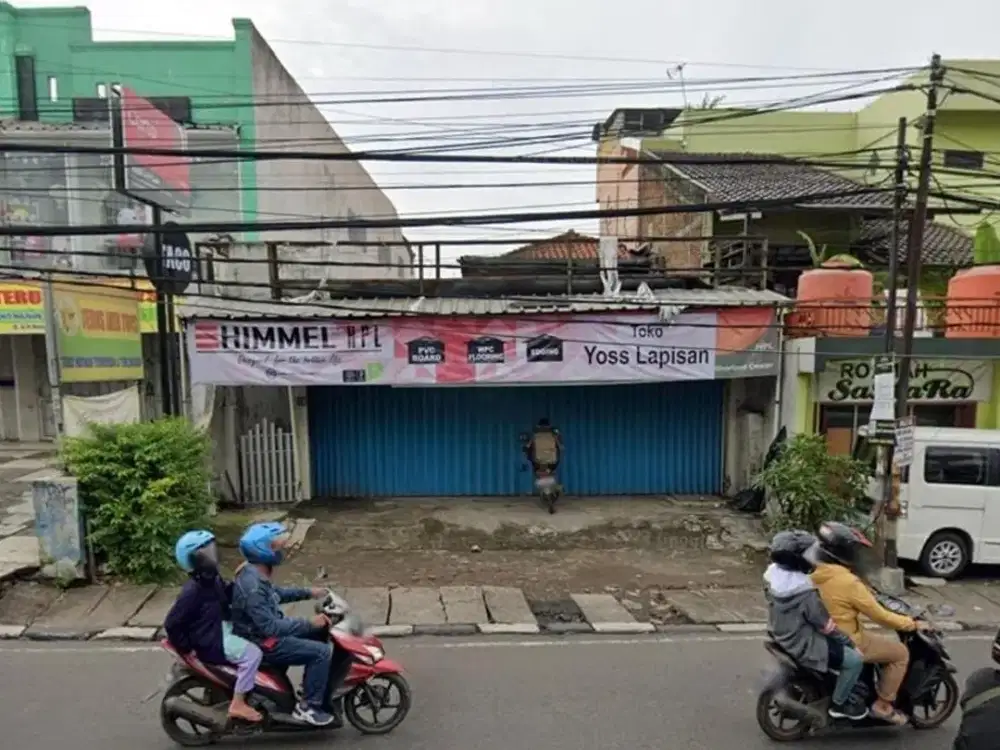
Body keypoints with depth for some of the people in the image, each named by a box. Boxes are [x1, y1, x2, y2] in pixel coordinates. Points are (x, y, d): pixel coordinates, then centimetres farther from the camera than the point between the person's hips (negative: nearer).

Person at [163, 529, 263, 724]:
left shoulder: (211, 579, 2)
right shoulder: (192, 591, -26)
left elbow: (227, 596, 19)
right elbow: (171, 624, -22)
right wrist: (187, 648, -16)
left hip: (223, 627, 10)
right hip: (210, 641, -10)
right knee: (252, 654, -21)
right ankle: (238, 705, -8)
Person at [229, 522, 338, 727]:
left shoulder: (255, 573, 2)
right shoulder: (252, 586, -30)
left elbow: (275, 593, 20)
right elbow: (269, 627, -31)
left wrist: (308, 593, 15)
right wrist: (308, 623, -27)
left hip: (265, 631, 10)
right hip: (262, 643, -10)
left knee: (321, 632, 15)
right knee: (322, 652, -16)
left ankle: (312, 688, 24)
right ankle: (308, 706, -2)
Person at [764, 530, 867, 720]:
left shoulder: (773, 573, -7)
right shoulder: (804, 591, -32)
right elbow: (826, 624, -20)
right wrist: (847, 640, -3)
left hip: (782, 636, 9)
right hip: (803, 645, -9)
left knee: (842, 644, 27)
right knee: (855, 659, -5)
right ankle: (838, 703, 12)